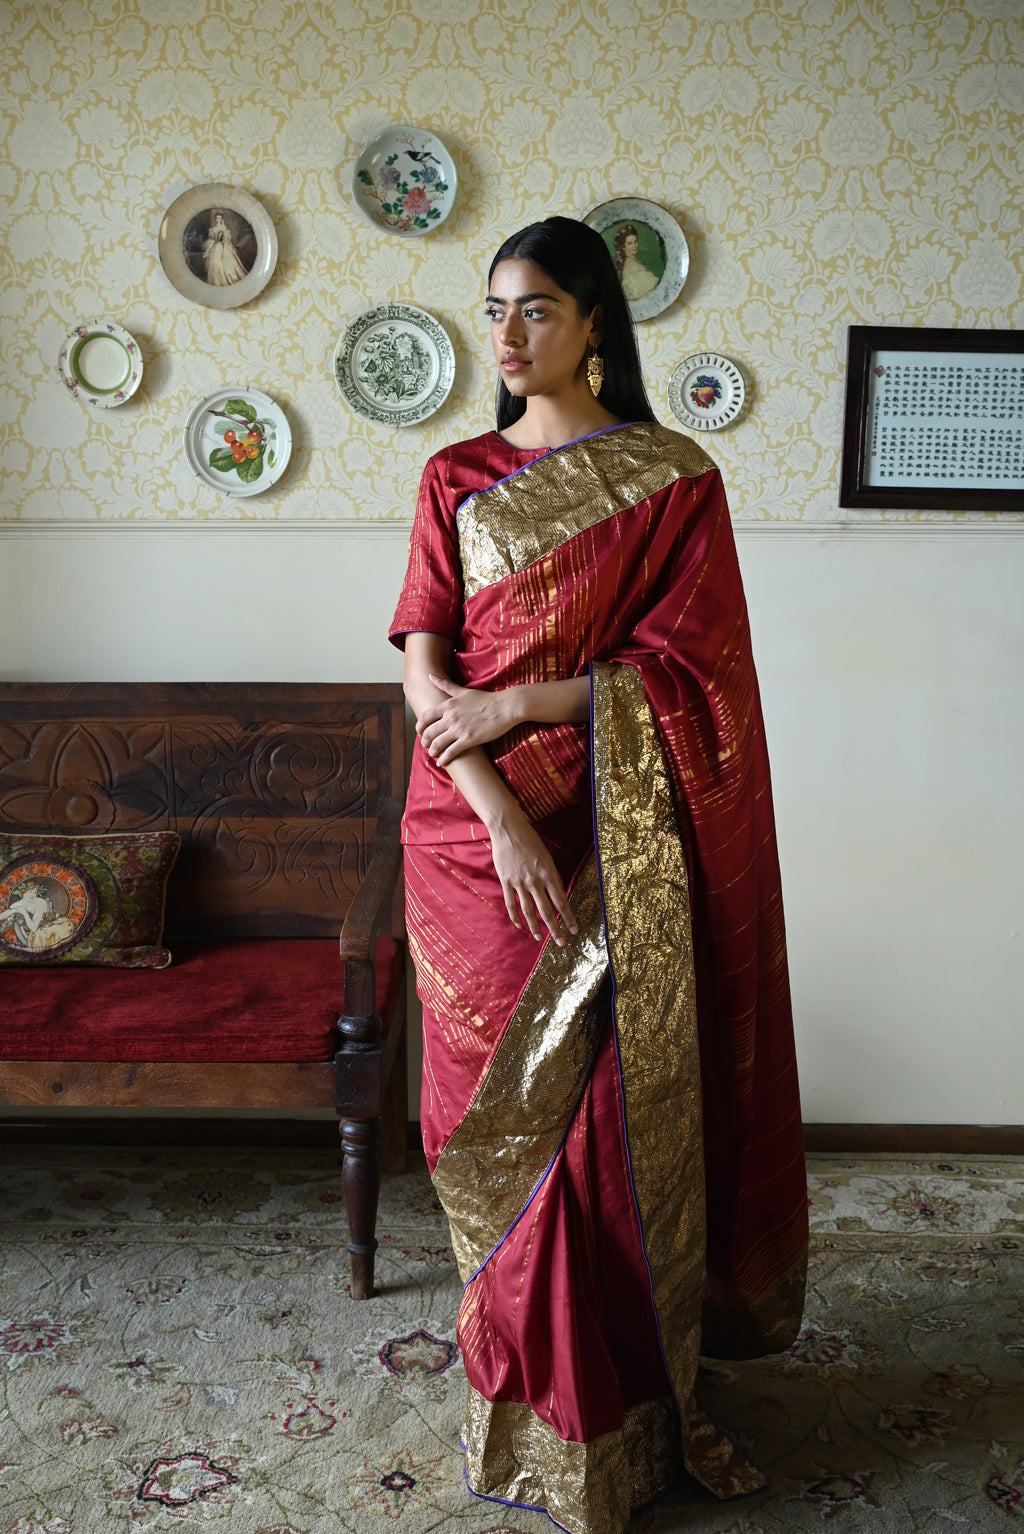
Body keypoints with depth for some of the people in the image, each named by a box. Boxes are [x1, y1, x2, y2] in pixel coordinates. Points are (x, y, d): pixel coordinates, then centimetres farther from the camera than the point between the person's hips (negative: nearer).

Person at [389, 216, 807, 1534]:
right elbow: (424, 669, -2)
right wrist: (497, 815, -15)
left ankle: (616, 1402, 23)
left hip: (613, 835, -2)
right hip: (474, 830, 2)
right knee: (503, 1112, 8)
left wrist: (517, 701, -13)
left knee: (610, 1106, 3)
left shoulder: (672, 477, 1)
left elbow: (682, 664, -7)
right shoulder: (456, 479, 7)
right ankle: (523, 1392, 27)